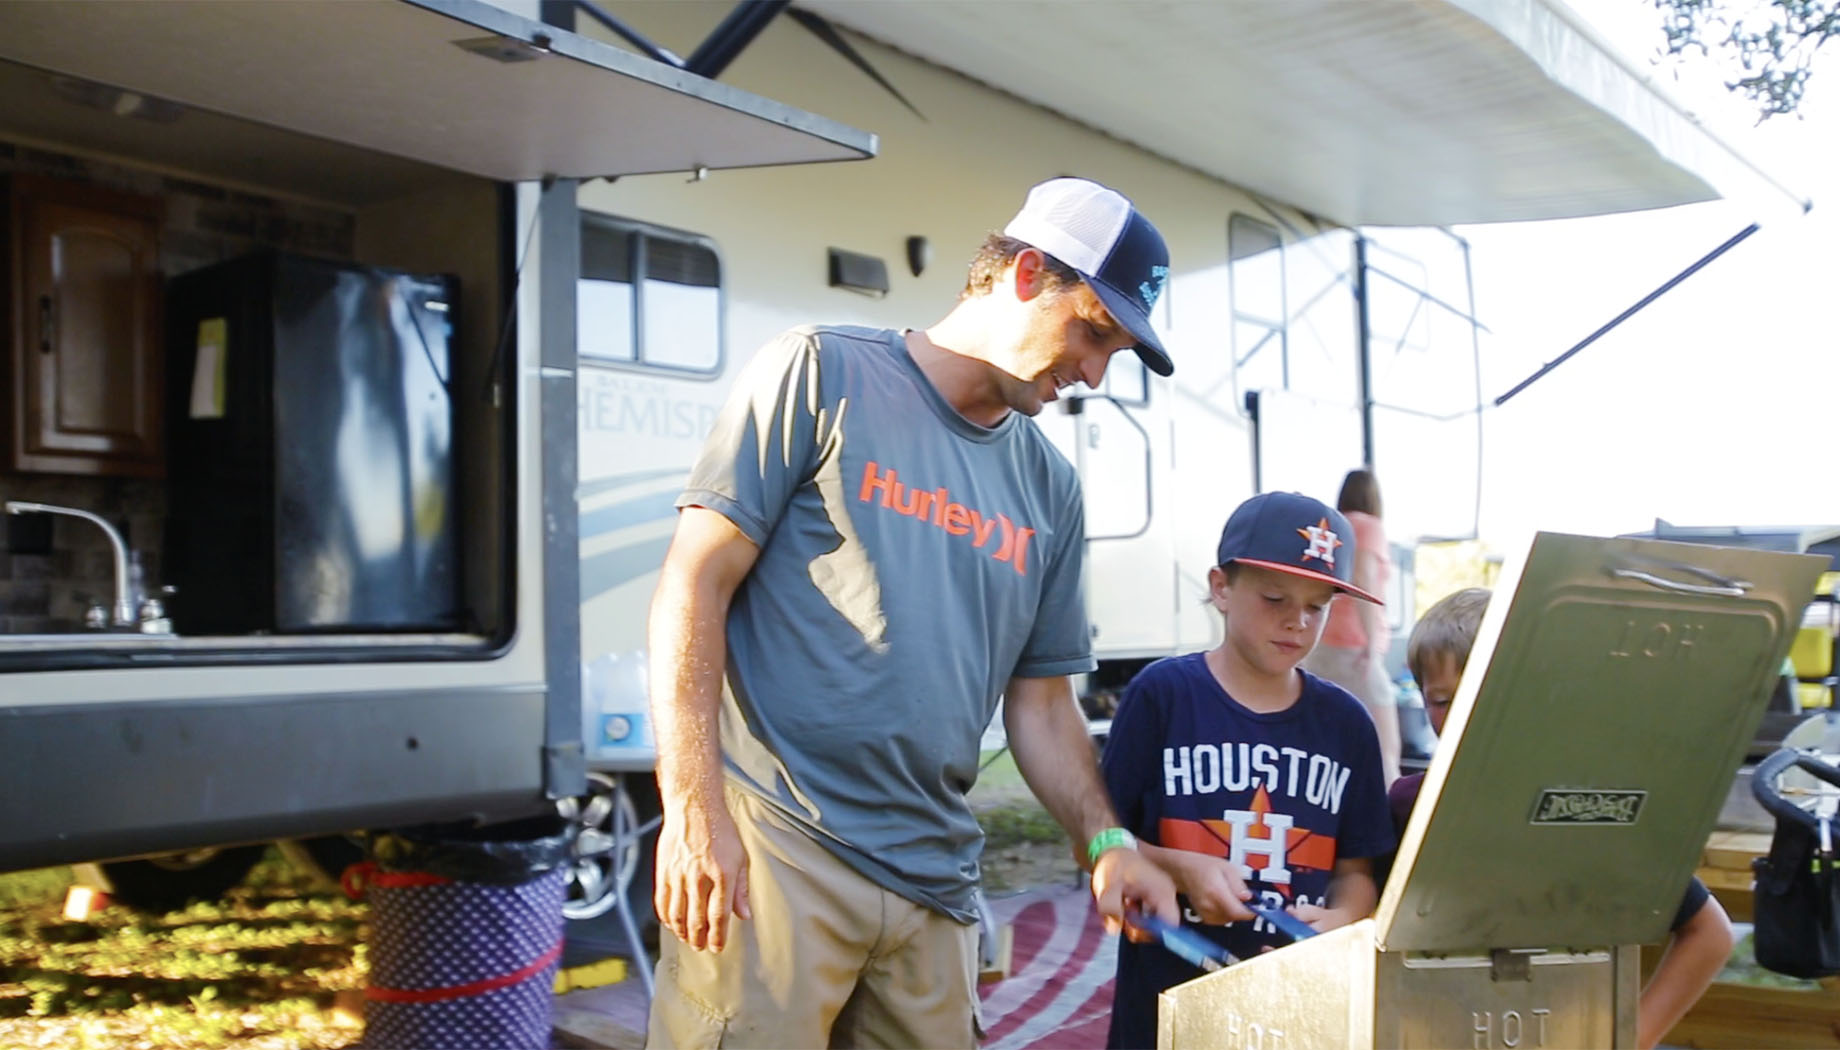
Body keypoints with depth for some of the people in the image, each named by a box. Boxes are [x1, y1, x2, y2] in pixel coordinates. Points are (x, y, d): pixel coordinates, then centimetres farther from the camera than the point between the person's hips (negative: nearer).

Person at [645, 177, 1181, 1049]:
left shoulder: (1050, 491, 13)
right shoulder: (821, 374, -3)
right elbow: (695, 586, -7)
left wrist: (1104, 840, 3)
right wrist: (695, 808, -14)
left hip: (934, 878, 6)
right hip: (772, 845, -5)